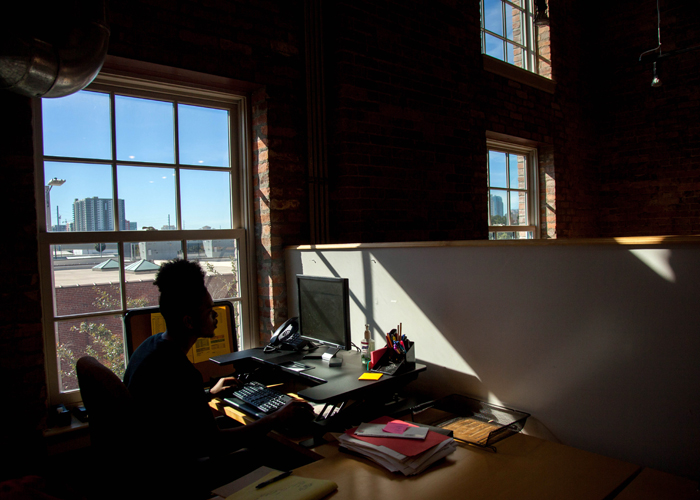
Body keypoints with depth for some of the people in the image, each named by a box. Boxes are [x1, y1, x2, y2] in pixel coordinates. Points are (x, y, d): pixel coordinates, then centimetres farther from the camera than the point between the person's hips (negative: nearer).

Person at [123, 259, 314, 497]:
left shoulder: (152, 345, 1)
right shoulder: (178, 371, -31)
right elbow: (213, 444, -26)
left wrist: (208, 393, 28)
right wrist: (275, 420, -21)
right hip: (169, 476, -10)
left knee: (262, 443, 12)